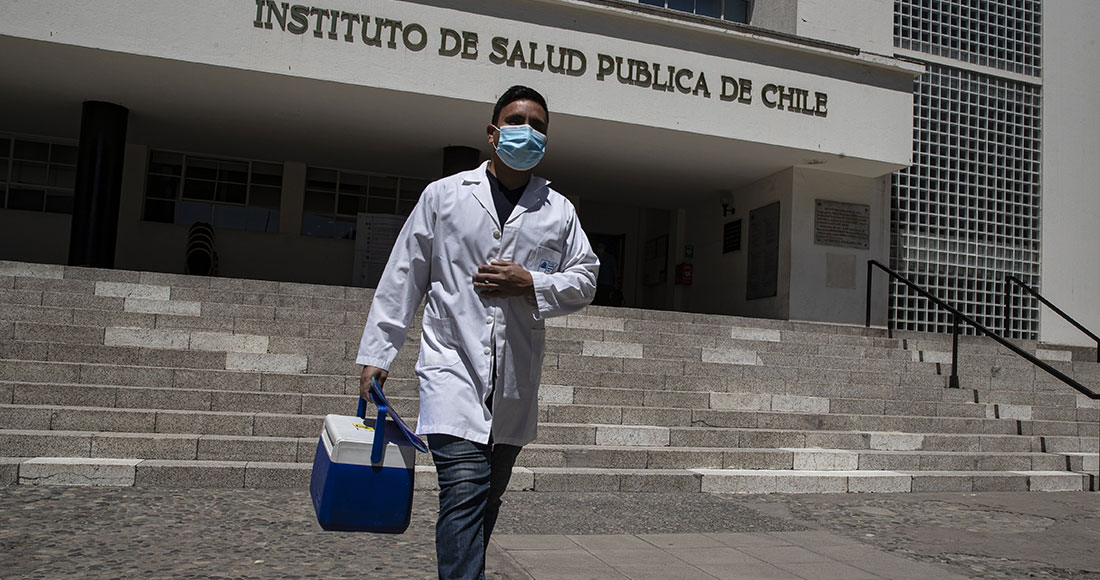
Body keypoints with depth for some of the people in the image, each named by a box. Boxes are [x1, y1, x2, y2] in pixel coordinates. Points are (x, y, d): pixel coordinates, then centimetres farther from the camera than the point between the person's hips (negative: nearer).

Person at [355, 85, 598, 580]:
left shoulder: (559, 210, 11)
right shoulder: (443, 195, 6)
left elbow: (585, 280, 10)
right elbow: (402, 279, 6)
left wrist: (531, 284, -9)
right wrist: (376, 353, 3)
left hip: (516, 378, 3)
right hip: (453, 364, -3)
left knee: (487, 500, 12)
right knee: (465, 488, -17)